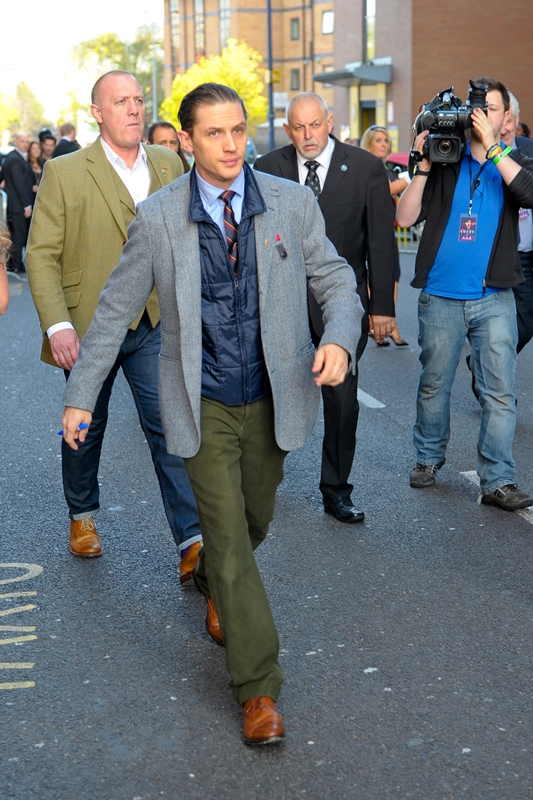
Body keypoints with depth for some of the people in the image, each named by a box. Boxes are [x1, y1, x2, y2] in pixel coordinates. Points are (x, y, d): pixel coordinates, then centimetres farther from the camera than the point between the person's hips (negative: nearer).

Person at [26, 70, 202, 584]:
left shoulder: (170, 165, 6)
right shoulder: (64, 173, -5)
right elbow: (42, 255, -8)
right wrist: (57, 324, -19)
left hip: (156, 326, 2)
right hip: (90, 327, -1)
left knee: (170, 428, -9)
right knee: (85, 429, 15)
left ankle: (192, 545, -8)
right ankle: (82, 516, 39)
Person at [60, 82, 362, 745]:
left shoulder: (293, 203, -4)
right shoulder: (157, 218, -7)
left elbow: (335, 280, 1)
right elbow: (115, 309, 0)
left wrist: (339, 339, -21)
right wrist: (80, 393, 1)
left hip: (271, 397, 3)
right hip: (204, 404, -2)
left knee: (255, 519, 19)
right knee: (228, 534, -4)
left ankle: (213, 586, 55)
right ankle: (257, 686, 8)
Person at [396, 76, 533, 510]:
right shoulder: (444, 160, 5)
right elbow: (406, 217, -2)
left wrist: (492, 147, -18)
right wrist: (423, 166, -11)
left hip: (495, 298, 0)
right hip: (440, 296, 0)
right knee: (434, 384, 12)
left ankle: (498, 480, 1)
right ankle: (429, 457, 31)